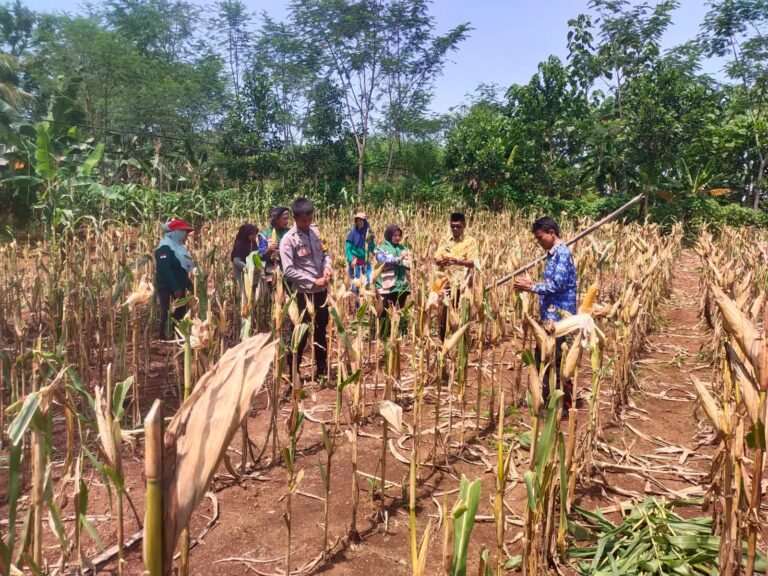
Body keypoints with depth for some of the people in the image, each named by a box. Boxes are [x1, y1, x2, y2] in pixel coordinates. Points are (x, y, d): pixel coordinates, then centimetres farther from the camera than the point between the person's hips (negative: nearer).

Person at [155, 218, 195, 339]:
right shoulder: (165, 247, -16)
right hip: (167, 288, -10)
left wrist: (189, 285, 16)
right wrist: (175, 288, -29)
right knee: (167, 314, -8)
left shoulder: (179, 246, 16)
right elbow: (165, 269, -26)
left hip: (178, 287, 10)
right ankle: (164, 337, -2)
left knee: (180, 312, 13)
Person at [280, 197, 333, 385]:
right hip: (303, 293, -6)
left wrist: (327, 266, -8)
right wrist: (313, 282, -20)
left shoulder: (315, 231, 5)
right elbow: (289, 271, -19)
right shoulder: (288, 240, -14)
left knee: (321, 331, 16)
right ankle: (293, 374, 16)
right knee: (299, 334, 2)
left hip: (321, 291, 6)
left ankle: (322, 370, 31)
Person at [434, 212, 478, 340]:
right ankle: (442, 341, 14)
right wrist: (442, 260, -20)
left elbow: (472, 262, -10)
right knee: (443, 313, 3)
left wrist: (457, 261, -27)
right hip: (446, 282, 3)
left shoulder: (470, 241, 0)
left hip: (462, 283, -2)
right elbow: (436, 259, 3)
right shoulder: (445, 240, 10)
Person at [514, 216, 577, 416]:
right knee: (543, 358, 16)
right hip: (549, 315, 10)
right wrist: (532, 284, 6)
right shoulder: (553, 254, 15)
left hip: (559, 316, -10)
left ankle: (564, 405, 9)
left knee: (559, 361, -2)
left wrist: (531, 287, -14)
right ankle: (545, 398, 28)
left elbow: (557, 285, -23)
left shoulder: (562, 253, -15)